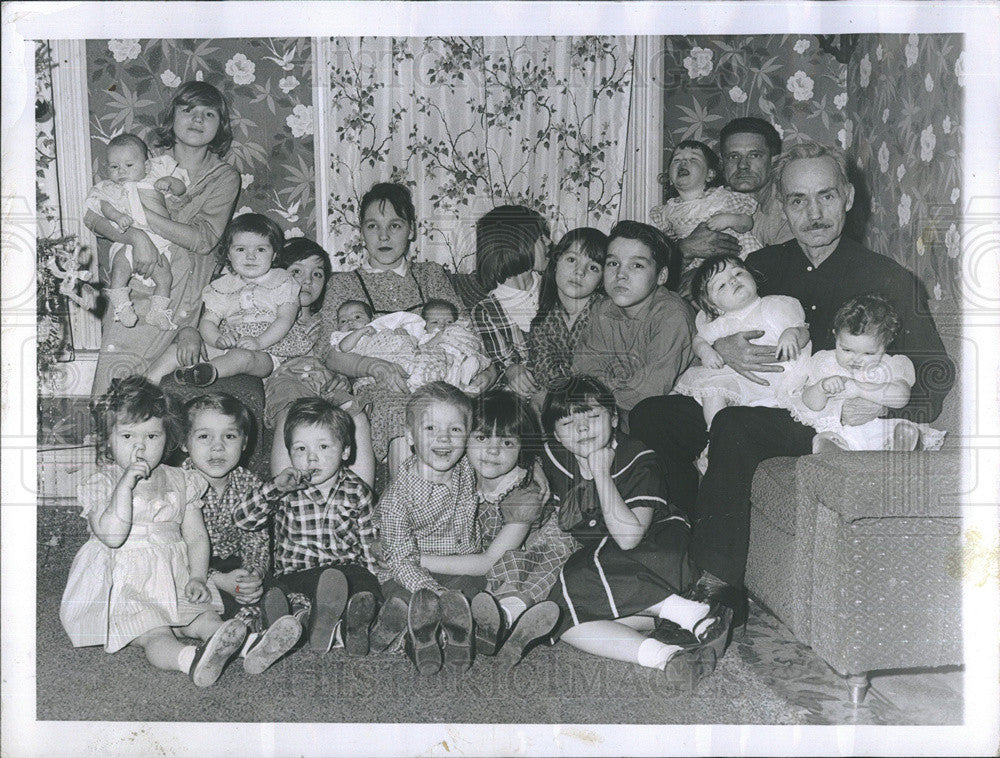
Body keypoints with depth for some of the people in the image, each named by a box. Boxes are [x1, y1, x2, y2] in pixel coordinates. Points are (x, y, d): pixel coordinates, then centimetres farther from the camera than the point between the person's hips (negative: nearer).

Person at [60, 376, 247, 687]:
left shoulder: (180, 481, 9)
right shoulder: (101, 483, -2)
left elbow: (196, 536, 10)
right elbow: (112, 535, -18)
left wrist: (198, 577, -6)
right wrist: (126, 483, -22)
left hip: (175, 581, 6)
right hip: (126, 587, -5)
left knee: (205, 617, -21)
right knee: (154, 635, -31)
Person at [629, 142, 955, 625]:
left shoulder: (887, 280, 5)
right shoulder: (764, 265, 15)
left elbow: (937, 373, 2)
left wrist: (882, 404, -19)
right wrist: (721, 346, -7)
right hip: (757, 407, 5)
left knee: (734, 425, -34)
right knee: (649, 416, -17)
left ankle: (717, 582, -28)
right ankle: (692, 541, -16)